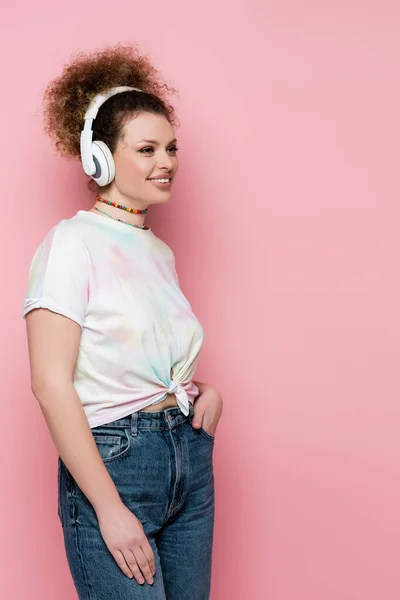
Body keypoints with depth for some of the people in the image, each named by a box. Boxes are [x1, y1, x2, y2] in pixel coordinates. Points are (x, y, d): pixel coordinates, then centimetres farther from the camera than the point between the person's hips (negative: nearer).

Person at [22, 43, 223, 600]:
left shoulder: (160, 251, 12)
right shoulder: (72, 242, -10)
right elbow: (51, 383, -17)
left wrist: (205, 391, 2)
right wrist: (109, 508, -18)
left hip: (191, 455, 7)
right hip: (114, 461, -7)